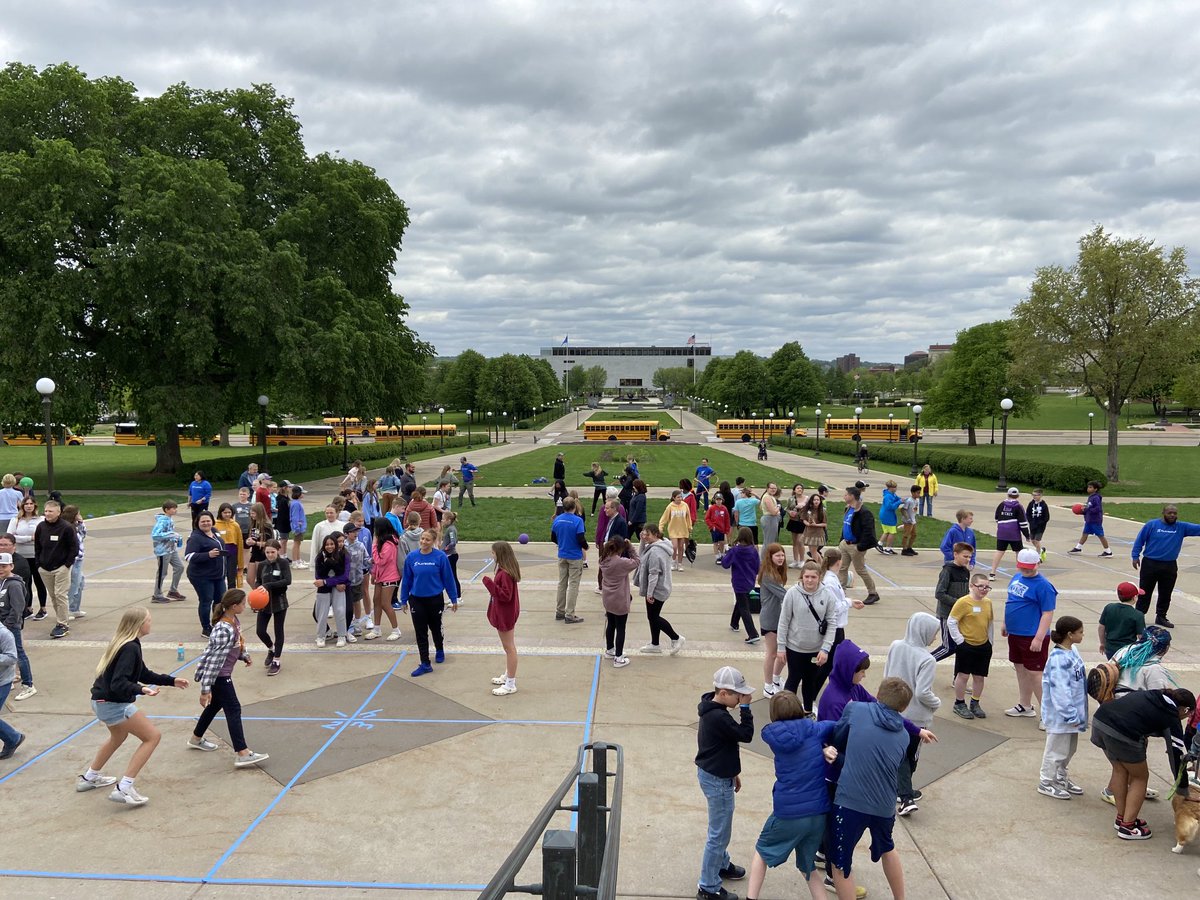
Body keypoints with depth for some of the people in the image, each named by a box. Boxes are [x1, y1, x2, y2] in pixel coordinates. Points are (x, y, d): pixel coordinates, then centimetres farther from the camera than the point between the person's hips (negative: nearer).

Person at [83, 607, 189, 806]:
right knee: (153, 736, -8)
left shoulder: (125, 644, 9)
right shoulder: (130, 648, -22)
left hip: (103, 701, 10)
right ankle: (124, 789, -10)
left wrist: (171, 681, 18)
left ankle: (89, 778, 50)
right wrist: (141, 689, -44)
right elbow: (119, 683, -30)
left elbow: (143, 674, 19)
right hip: (113, 705, -10)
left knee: (119, 737, 34)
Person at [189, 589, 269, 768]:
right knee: (233, 709, -8)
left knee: (216, 704, 25)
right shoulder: (224, 629, -28)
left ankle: (196, 739, 45)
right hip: (217, 675, -10)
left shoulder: (234, 621, 0)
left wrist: (244, 656, 3)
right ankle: (242, 754, -8)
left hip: (222, 674, 10)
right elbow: (214, 659, -28)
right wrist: (205, 689, -27)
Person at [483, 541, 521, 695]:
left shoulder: (505, 573, -26)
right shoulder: (505, 569, 5)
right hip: (505, 613, 10)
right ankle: (508, 676, 36)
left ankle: (510, 684, 8)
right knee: (508, 646, 21)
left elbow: (506, 595, -27)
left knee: (509, 647, -1)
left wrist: (490, 584, -28)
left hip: (505, 614, -10)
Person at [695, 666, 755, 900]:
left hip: (715, 774, 10)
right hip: (717, 780, -10)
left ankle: (722, 864, 47)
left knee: (721, 828, 28)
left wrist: (732, 772, 21)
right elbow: (745, 735, -22)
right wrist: (745, 708, -17)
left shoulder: (713, 711, 3)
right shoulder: (718, 717, -29)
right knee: (719, 833, 2)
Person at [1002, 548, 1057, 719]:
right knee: (1021, 669, 17)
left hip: (1031, 637, -8)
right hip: (1014, 633, 8)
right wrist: (1006, 625, 24)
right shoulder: (1017, 577, 9)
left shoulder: (1043, 586, -16)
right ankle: (1025, 707, 31)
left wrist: (1039, 638, -22)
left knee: (1034, 673, -6)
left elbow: (1048, 613, -18)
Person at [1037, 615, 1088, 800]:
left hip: (1073, 710, 9)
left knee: (1070, 747, 23)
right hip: (1061, 714, -9)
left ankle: (1061, 777, 40)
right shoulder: (1058, 658, -26)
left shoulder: (1072, 651, 3)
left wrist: (1076, 713, 14)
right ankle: (1046, 783, 21)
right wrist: (1071, 715, -22)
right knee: (1057, 749, 6)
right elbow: (1060, 690, -26)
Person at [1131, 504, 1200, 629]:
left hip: (1170, 567, 3)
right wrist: (1135, 557, -7)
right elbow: (1139, 540, -3)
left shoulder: (1182, 527, 3)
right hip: (1150, 564, -3)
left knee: (1165, 594, 12)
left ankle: (1161, 617, 26)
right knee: (1145, 592, 3)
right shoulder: (1152, 525, -6)